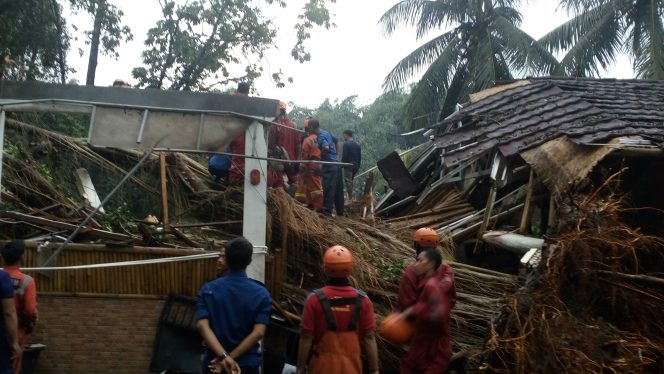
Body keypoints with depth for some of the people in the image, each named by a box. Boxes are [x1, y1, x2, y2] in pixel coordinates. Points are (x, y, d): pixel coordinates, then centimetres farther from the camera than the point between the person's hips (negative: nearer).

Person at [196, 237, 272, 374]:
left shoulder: (208, 290, -4)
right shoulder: (261, 294, -7)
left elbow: (202, 325, -16)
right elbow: (258, 332, -17)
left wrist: (223, 356, -23)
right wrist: (228, 358, -16)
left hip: (214, 361, 1)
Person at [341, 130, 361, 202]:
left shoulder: (346, 144, -10)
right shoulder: (357, 145, 13)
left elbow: (344, 156, -15)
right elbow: (360, 157, 15)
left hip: (348, 165, -7)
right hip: (355, 165, 7)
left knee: (348, 181, -4)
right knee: (351, 181, 16)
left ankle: (350, 198, -7)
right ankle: (350, 197, 16)